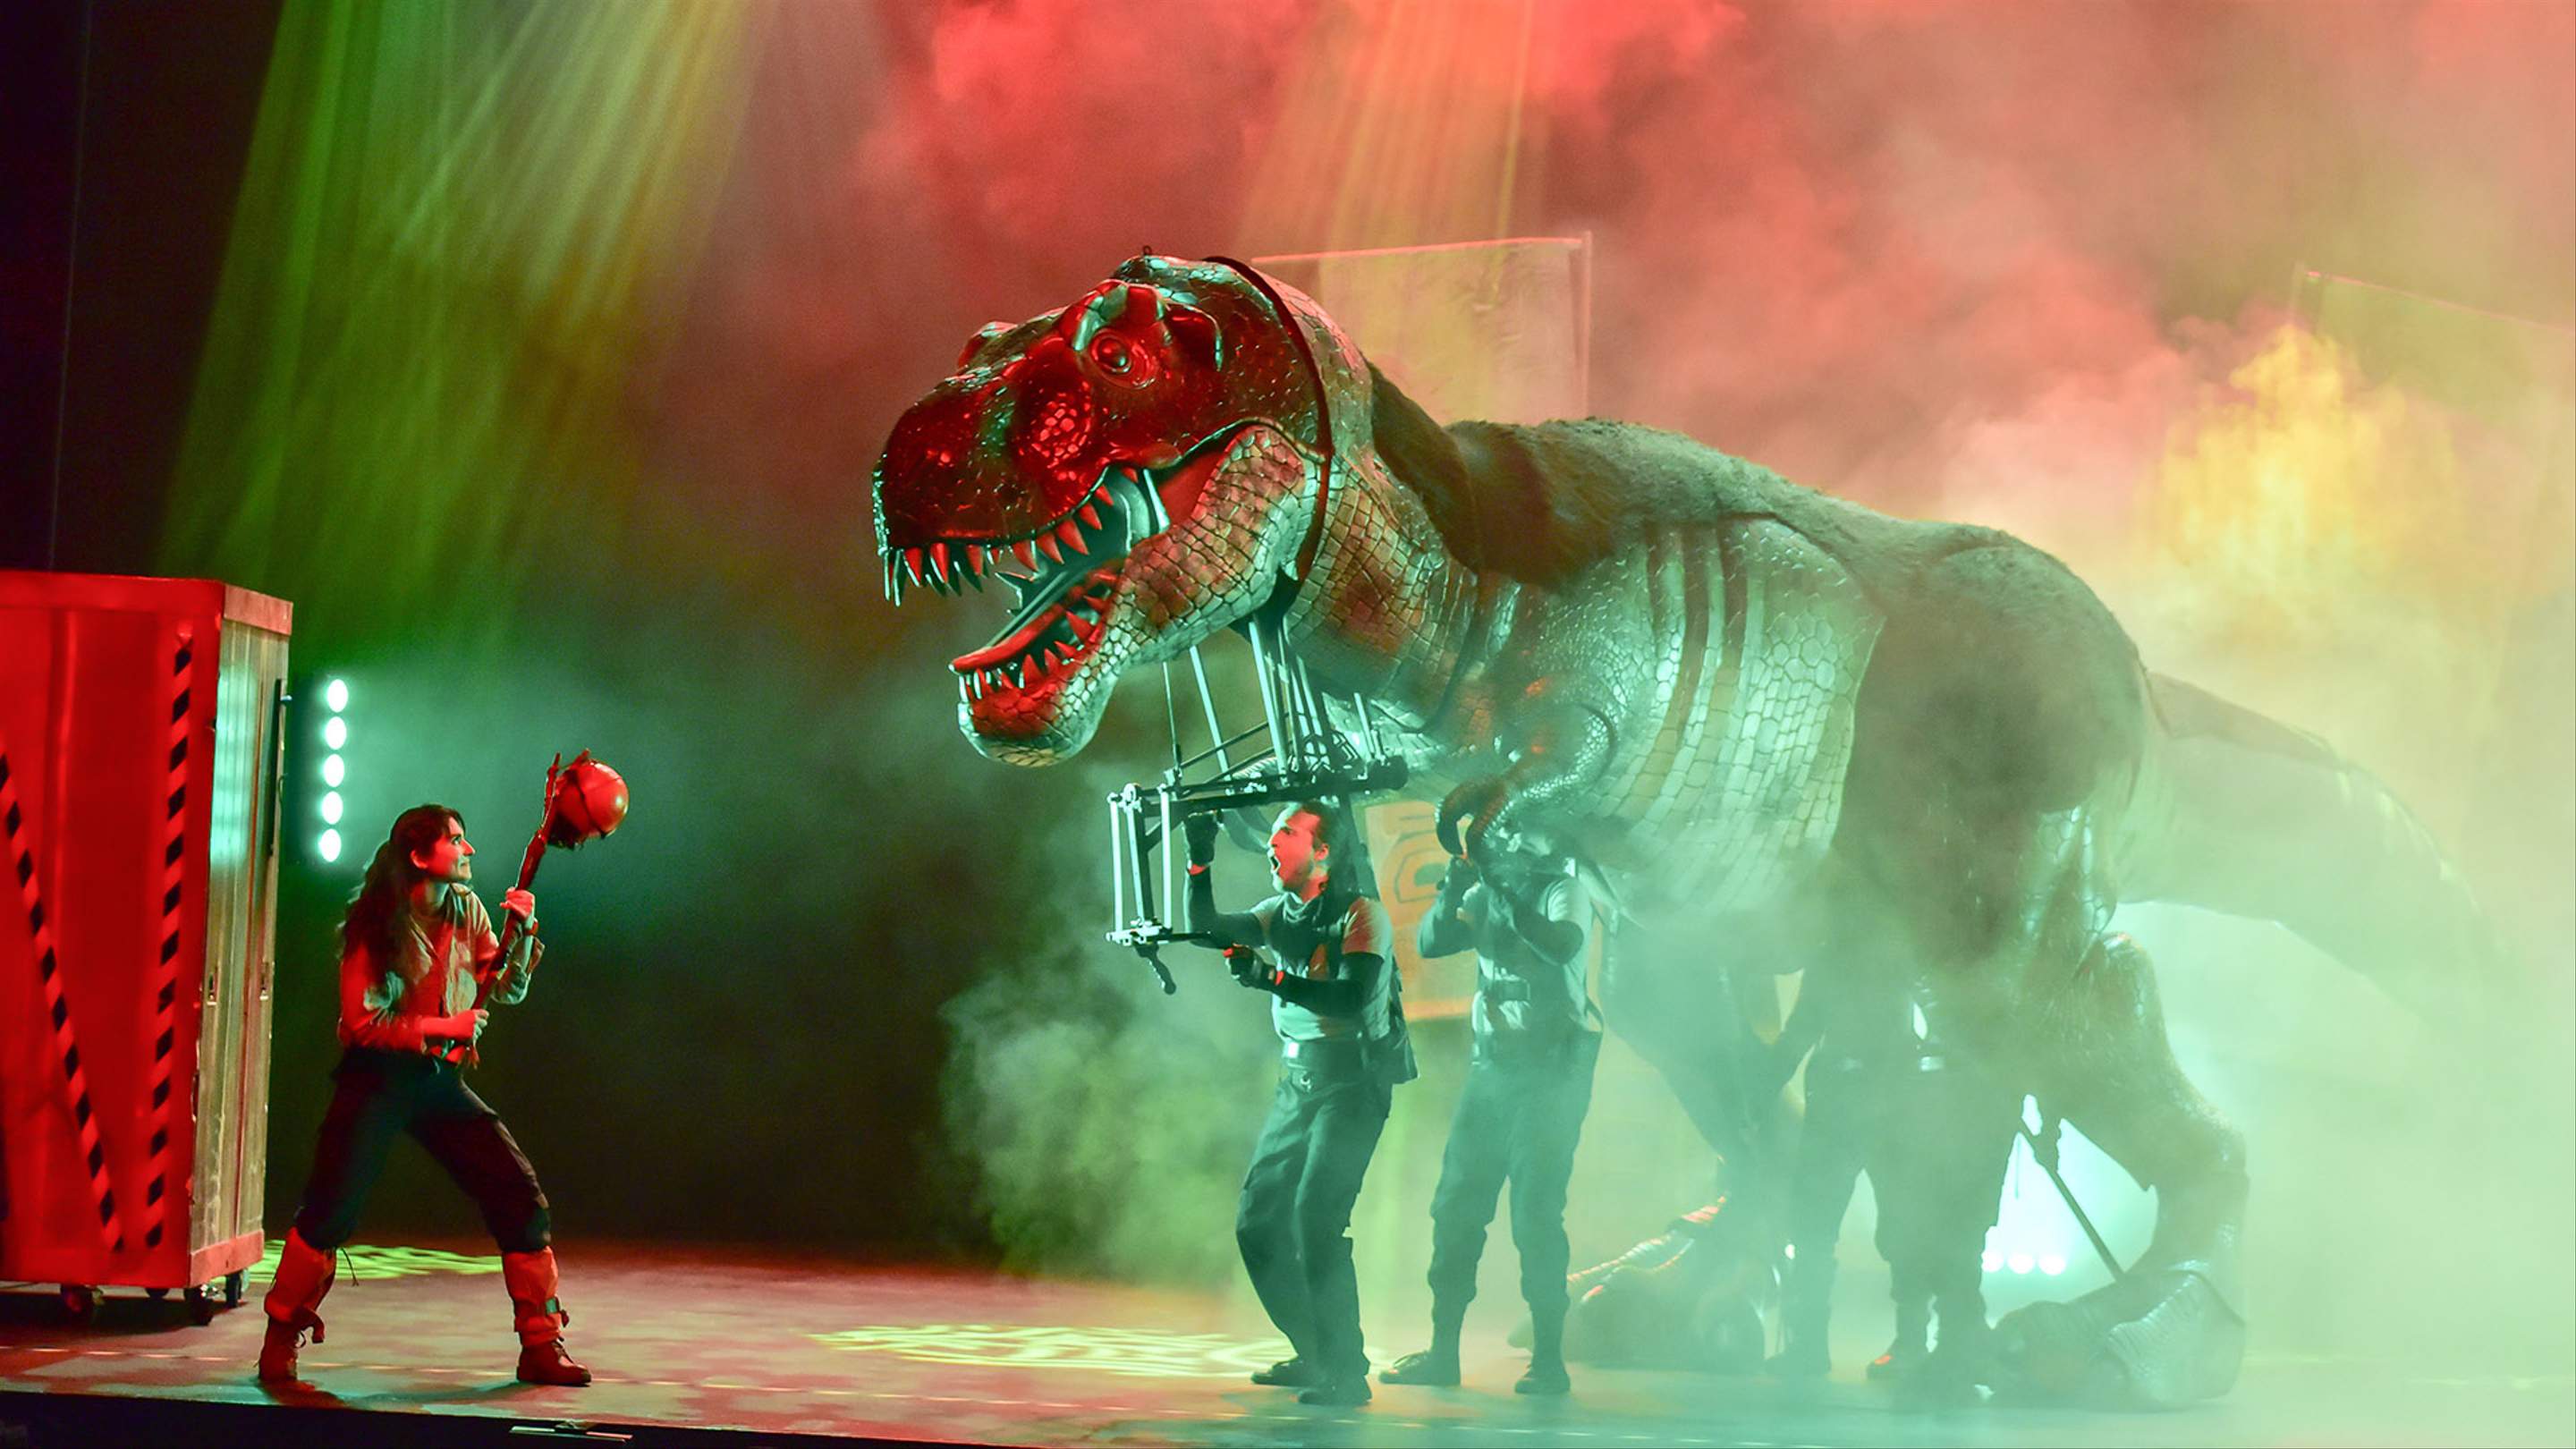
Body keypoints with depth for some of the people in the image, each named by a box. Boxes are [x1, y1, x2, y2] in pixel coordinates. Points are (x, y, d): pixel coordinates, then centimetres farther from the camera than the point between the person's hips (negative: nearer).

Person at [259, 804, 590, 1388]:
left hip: (440, 1078, 5)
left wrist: (522, 934, -7)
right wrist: (441, 1028, -18)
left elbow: (508, 993, 9)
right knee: (330, 1210, -14)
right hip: (378, 1077, -5)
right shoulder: (376, 925, -11)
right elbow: (362, 1023, -14)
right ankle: (281, 1341, 6)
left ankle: (542, 1346, 4)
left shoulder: (467, 912, 5)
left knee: (521, 1197, -4)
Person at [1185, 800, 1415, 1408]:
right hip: (1297, 1079, 8)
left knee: (1314, 1217, -20)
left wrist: (1272, 979, -27)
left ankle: (1346, 1373, -14)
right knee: (1257, 1220, 8)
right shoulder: (1282, 912, 10)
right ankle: (1313, 1356, 21)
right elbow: (1206, 929, 2)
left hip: (1353, 1083, -8)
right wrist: (1200, 862, -9)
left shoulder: (1363, 915, -12)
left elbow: (1354, 1000, -23)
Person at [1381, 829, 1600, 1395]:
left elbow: (1562, 946, -24)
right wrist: (1453, 890, -14)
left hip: (1551, 1071, -6)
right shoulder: (1485, 895, 10)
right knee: (1456, 1206, 5)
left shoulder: (1566, 891, -6)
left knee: (1536, 1216, -8)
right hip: (1492, 1067, 6)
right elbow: (1429, 942, 2)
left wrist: (1506, 896, -27)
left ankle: (1549, 1359, -2)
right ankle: (1442, 1352, 12)